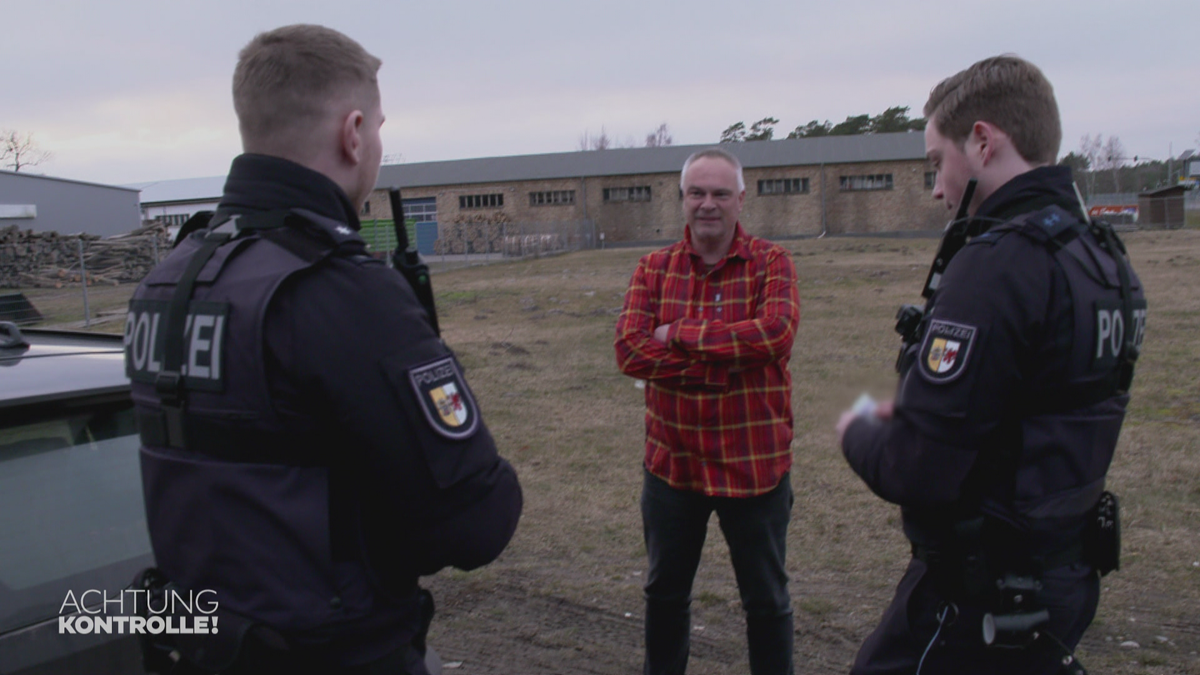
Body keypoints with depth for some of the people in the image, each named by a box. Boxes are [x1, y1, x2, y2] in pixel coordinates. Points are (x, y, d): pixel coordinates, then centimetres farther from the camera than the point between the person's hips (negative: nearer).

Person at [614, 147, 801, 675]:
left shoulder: (771, 263, -6)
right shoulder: (655, 268, 0)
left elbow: (776, 333, -24)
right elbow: (629, 350, -13)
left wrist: (681, 335, -19)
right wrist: (730, 355, -20)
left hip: (755, 465, -2)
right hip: (671, 463, 3)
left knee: (766, 600, 15)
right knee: (665, 593, 21)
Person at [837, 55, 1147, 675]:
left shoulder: (1000, 263, -24)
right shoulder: (1100, 256, 6)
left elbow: (916, 472, -27)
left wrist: (860, 432, -6)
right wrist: (913, 409, 10)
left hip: (977, 601, -9)